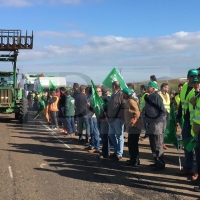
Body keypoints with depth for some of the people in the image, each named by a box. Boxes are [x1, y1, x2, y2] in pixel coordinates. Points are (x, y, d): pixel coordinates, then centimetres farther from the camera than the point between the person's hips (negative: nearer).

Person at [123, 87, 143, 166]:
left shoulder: (131, 101, -15)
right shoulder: (128, 101, 16)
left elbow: (137, 113, -23)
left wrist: (133, 122, -22)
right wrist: (128, 123, 20)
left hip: (134, 126, -10)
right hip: (132, 127, 10)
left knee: (133, 144, -5)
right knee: (131, 143, 16)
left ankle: (134, 161, 1)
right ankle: (134, 159, 25)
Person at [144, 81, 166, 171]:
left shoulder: (156, 97, -13)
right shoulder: (148, 97, 14)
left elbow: (163, 111, -16)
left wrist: (156, 121, -18)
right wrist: (147, 121, 13)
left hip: (156, 125, -9)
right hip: (151, 125, 9)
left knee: (157, 146, -4)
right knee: (153, 145, 15)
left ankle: (161, 164, 4)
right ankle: (157, 162, 25)